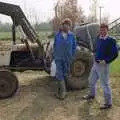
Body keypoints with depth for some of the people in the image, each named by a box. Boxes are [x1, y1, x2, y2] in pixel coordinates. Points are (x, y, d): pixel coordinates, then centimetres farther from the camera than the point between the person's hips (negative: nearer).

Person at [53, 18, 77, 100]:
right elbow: (55, 46, 7)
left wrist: (72, 57, 2)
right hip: (59, 58, -1)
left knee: (65, 75, 11)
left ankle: (61, 91, 26)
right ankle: (62, 91, 3)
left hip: (67, 59, 1)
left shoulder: (72, 36, -1)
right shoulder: (57, 35, 0)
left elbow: (74, 47, 5)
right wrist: (55, 55, 5)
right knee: (59, 75, -6)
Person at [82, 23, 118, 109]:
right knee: (91, 80, 21)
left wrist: (106, 61, -21)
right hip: (95, 63, 8)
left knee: (105, 84, 0)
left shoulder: (111, 40, -16)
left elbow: (115, 54, -17)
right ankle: (92, 95, 45)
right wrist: (96, 57, 12)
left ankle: (108, 103, 13)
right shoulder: (99, 38, 6)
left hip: (103, 65, -8)